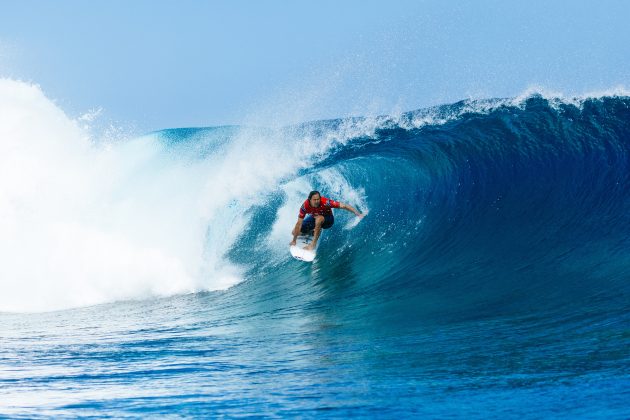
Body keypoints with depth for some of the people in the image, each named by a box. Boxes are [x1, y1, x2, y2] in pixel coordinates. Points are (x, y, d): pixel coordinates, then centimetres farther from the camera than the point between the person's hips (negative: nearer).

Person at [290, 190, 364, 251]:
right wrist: (294, 241, -22)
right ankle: (313, 232, 21)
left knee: (319, 219, -39)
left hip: (328, 219, -3)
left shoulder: (325, 202, -36)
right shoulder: (305, 206, -29)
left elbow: (344, 206, -36)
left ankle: (313, 243, -27)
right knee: (295, 232, -4)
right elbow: (299, 223, -24)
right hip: (314, 218, 4)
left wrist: (358, 214, -44)